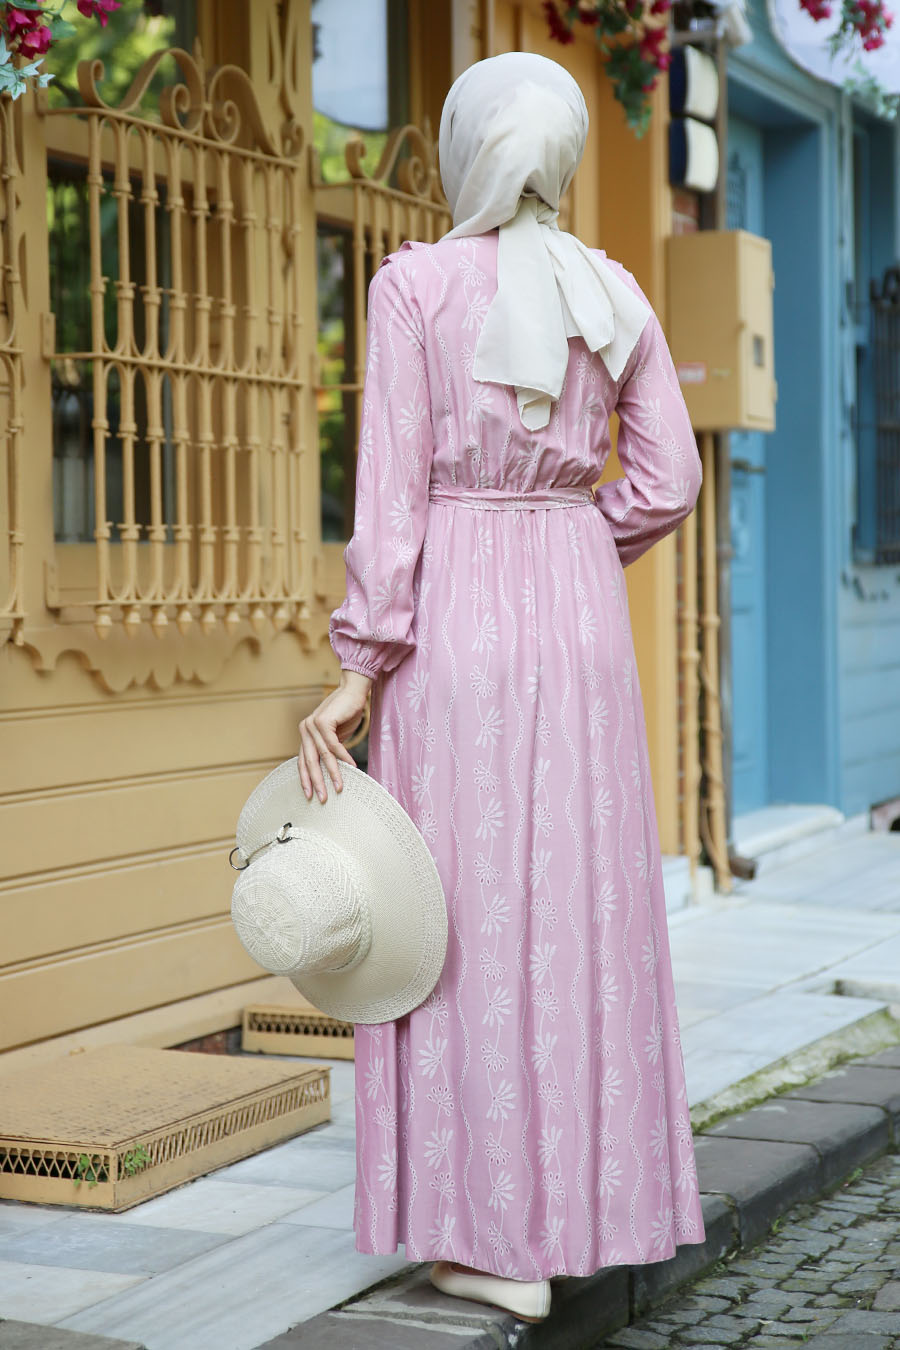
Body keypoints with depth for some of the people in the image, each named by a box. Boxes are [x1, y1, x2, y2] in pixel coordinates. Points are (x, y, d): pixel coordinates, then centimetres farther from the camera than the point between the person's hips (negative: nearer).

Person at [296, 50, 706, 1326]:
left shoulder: (416, 284, -7)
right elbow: (667, 479, 4)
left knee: (473, 913, 1)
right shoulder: (614, 293, 5)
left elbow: (391, 487, -11)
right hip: (581, 614, 4)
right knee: (583, 903, 12)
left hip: (454, 610, -4)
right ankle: (588, 1198, 21)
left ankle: (502, 1236, 5)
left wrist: (359, 669, -10)